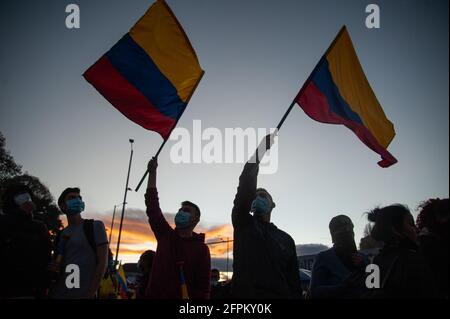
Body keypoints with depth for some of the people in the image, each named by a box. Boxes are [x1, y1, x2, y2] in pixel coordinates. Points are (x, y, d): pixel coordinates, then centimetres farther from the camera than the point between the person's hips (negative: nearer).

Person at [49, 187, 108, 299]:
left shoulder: (95, 226, -1)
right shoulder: (61, 234, 14)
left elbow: (103, 262, -8)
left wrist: (90, 294, -16)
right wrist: (53, 267, -3)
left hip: (83, 294, -5)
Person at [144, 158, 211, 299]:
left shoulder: (201, 248, -3)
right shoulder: (165, 235, 6)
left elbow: (203, 286, -6)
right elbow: (152, 206, 3)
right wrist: (152, 173, 1)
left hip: (184, 296, -3)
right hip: (154, 295, 3)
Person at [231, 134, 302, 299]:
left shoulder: (286, 239, 16)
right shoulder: (243, 223, 9)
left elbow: (294, 281, 11)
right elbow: (245, 188, -7)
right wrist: (260, 150, -10)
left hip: (280, 295, 3)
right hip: (245, 294, -2)